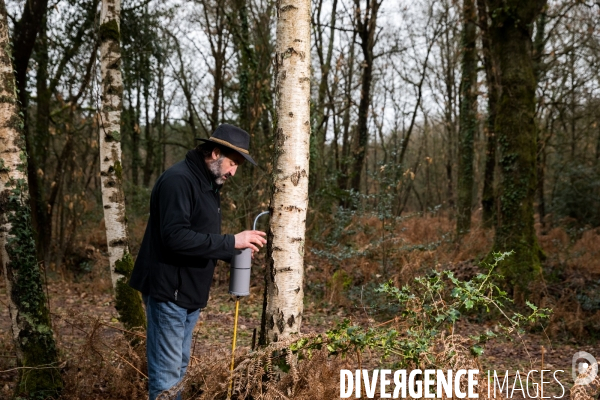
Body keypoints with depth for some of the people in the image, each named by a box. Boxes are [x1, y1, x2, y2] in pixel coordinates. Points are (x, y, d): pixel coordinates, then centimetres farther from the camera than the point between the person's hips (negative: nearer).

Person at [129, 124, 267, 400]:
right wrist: (231, 242, -26)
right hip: (168, 291, -10)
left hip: (189, 293, 10)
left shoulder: (208, 184, 14)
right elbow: (176, 237, -29)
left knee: (178, 368, 17)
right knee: (166, 373, -3)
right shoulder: (178, 180, -18)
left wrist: (234, 252, 3)